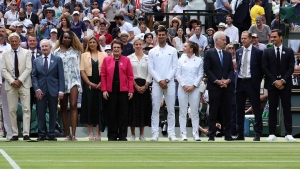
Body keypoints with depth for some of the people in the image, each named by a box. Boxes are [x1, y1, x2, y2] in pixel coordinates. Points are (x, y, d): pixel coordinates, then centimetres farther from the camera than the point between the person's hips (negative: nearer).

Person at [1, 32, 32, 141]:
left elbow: (28, 68, -2)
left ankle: (26, 133, -9)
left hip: (24, 84, -1)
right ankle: (15, 134, 4)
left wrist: (19, 80, -12)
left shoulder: (26, 53, 5)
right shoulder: (5, 54, 9)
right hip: (10, 85, 1)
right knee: (12, 110, 0)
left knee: (26, 109, -7)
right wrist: (12, 81, -9)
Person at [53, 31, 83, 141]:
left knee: (73, 106, -14)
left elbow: (78, 64, 11)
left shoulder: (75, 51, 9)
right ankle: (67, 134, 9)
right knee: (63, 108, 4)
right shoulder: (57, 52, 8)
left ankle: (73, 134, -20)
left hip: (73, 80, -1)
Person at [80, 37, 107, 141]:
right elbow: (82, 71, 2)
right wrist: (90, 83, -8)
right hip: (88, 84, 0)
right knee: (89, 107, -1)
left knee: (99, 108, -2)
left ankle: (98, 133, 2)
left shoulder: (103, 55, 7)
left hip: (100, 84, 0)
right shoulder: (84, 55, 8)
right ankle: (90, 133, 4)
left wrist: (101, 83, -9)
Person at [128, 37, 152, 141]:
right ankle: (132, 134, 4)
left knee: (143, 109, 2)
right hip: (133, 85, -1)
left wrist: (145, 86, -7)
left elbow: (149, 73, 4)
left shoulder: (147, 58, 7)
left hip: (144, 86, 1)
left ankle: (142, 135, 9)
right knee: (133, 109, -3)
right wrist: (136, 86, -10)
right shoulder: (129, 58, 3)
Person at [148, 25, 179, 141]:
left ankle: (171, 133, 3)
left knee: (171, 109, 1)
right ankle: (155, 134, 0)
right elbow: (150, 69, 1)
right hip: (156, 83, 0)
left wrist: (166, 80, -9)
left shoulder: (172, 51, 6)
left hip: (169, 83, 0)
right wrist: (159, 81, -9)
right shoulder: (152, 52, 5)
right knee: (155, 109, -2)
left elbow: (174, 67, 1)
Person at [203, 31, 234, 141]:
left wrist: (228, 80, -6)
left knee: (227, 111, 4)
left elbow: (231, 69, 12)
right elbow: (207, 70, -5)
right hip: (214, 87, -4)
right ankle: (212, 135, 0)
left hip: (227, 86, 4)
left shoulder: (228, 54, 15)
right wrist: (217, 81, -13)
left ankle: (227, 134, 8)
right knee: (213, 111, -2)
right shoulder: (209, 53, 0)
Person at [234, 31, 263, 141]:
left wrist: (258, 82, -4)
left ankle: (258, 134, 3)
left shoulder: (257, 52, -2)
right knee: (239, 110, 7)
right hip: (240, 82, 5)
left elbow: (261, 69, -1)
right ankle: (240, 134, 12)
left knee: (256, 109, -1)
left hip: (252, 83, -5)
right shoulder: (238, 52, 11)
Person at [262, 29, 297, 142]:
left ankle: (288, 134, 1)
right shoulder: (267, 52, 6)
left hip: (285, 84, 0)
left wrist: (283, 81, -12)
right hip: (272, 85, 0)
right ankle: (272, 134, 2)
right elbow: (265, 68, 0)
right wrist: (274, 81, -10)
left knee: (287, 109, 0)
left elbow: (291, 68, 0)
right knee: (272, 109, 0)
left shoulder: (289, 51, 6)